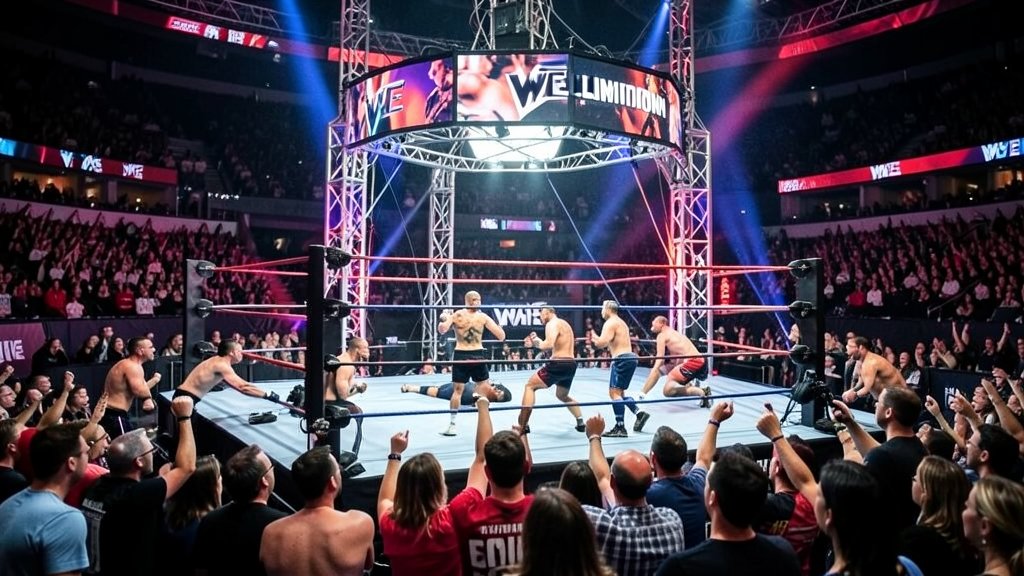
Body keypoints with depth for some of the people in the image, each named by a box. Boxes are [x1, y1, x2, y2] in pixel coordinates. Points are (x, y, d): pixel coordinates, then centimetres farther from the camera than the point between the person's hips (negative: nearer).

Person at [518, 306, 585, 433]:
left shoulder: (552, 324, -6)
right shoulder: (564, 324, 24)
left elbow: (549, 345, -23)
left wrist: (536, 341, -4)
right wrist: (535, 343, 18)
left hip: (559, 364, -9)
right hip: (571, 365, 9)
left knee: (530, 386, 2)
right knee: (562, 396, 31)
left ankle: (523, 425, -4)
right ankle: (581, 423, 22)